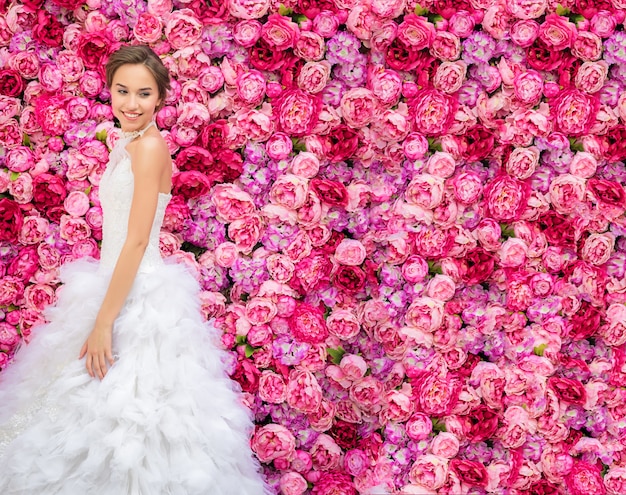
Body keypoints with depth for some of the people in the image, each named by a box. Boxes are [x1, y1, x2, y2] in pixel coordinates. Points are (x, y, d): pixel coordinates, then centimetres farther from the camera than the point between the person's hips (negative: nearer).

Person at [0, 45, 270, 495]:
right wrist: (98, 313, 21)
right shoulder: (128, 146, 12)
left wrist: (103, 323, -21)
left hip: (138, 296, -9)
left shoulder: (150, 146, -16)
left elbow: (137, 242, -21)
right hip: (116, 288, 9)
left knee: (125, 414, -4)